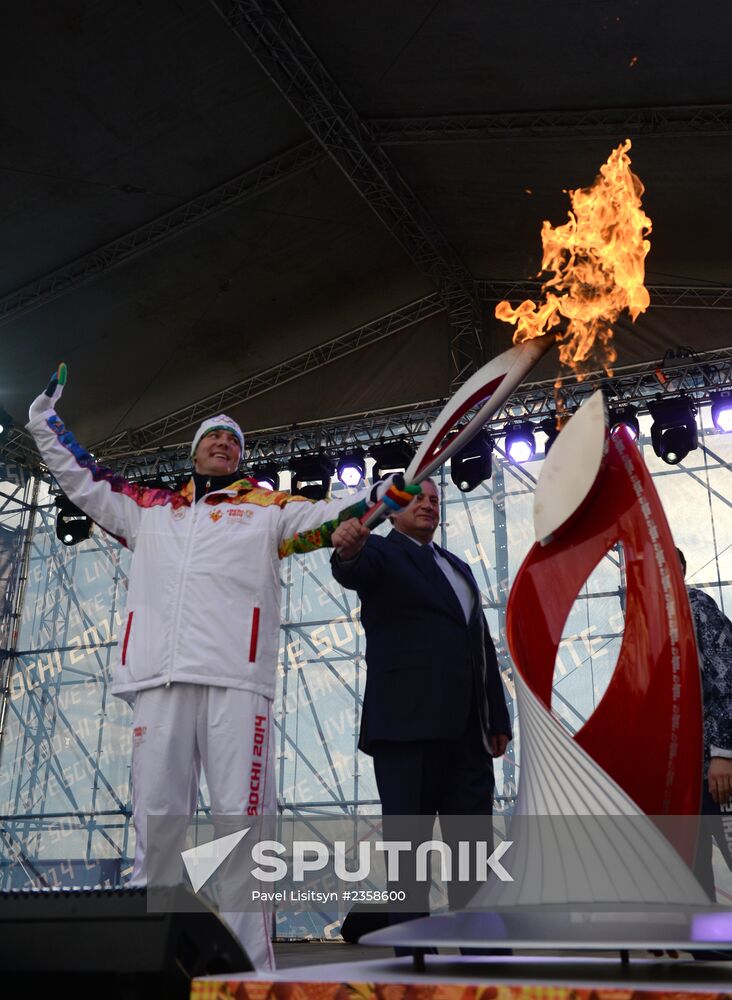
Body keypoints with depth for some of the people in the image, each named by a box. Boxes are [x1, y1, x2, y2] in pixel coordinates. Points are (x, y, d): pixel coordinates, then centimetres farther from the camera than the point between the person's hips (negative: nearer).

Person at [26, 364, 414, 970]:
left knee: (242, 822, -6)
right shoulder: (149, 510, 26)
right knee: (155, 823, 3)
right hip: (159, 681, 3)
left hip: (236, 681, -3)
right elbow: (80, 478, 32)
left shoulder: (267, 509, 19)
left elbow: (332, 515, 7)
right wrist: (45, 419, 34)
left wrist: (392, 489, -6)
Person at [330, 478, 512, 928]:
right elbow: (354, 571, -20)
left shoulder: (459, 567, 25)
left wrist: (499, 718, 14)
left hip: (467, 726, 7)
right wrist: (348, 550, -44)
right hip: (409, 718, -6)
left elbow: (484, 644, 21)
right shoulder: (381, 552, 5)